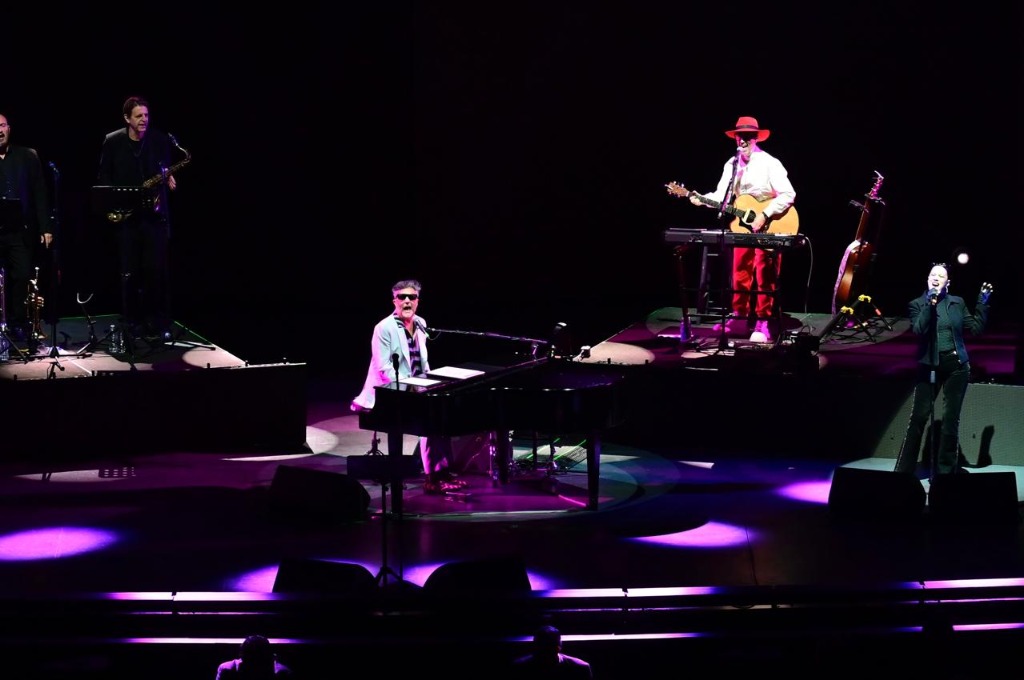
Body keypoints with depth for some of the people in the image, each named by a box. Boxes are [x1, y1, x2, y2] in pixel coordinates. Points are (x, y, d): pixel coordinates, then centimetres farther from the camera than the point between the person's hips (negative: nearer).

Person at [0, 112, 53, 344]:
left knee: (22, 277, -2)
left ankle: (19, 325, 7)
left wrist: (46, 227, 1)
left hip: (20, 230, 1)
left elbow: (40, 194, 6)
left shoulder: (27, 157, 8)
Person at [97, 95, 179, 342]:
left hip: (154, 212, 0)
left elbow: (167, 171, 8)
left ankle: (158, 323, 4)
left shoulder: (160, 140, 1)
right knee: (129, 272, 4)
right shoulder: (112, 141, 0)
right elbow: (103, 177, 6)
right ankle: (132, 323, 13)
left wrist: (169, 179, -15)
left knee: (157, 270, -4)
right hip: (125, 214, 0)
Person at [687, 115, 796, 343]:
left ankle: (763, 323, 1)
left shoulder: (770, 163, -14)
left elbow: (788, 194, -20)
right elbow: (722, 195, 5)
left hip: (769, 228, -6)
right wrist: (701, 199, -13)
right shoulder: (731, 164, 6)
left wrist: (764, 215, -26)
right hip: (744, 225, 7)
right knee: (740, 273, 13)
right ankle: (739, 316, 24)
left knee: (764, 277, -4)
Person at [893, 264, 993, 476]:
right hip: (930, 366, -2)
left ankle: (946, 470, 13)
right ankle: (904, 470, -1)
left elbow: (976, 328, 7)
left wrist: (982, 302, 2)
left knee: (951, 418, 5)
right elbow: (918, 330, -15)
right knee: (918, 417, -6)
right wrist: (930, 304, -19)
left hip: (956, 365, 2)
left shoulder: (958, 303, 8)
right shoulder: (918, 304, 1)